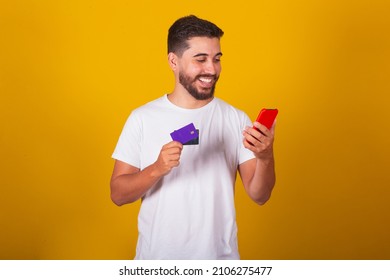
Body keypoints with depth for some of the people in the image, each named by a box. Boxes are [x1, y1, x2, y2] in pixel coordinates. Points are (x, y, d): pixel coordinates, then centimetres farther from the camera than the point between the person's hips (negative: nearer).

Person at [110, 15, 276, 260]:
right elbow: (118, 194, -7)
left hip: (219, 256, 1)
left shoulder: (237, 119, -5)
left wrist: (265, 157, -24)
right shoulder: (142, 118, -6)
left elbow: (259, 196, -6)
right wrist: (157, 169, -23)